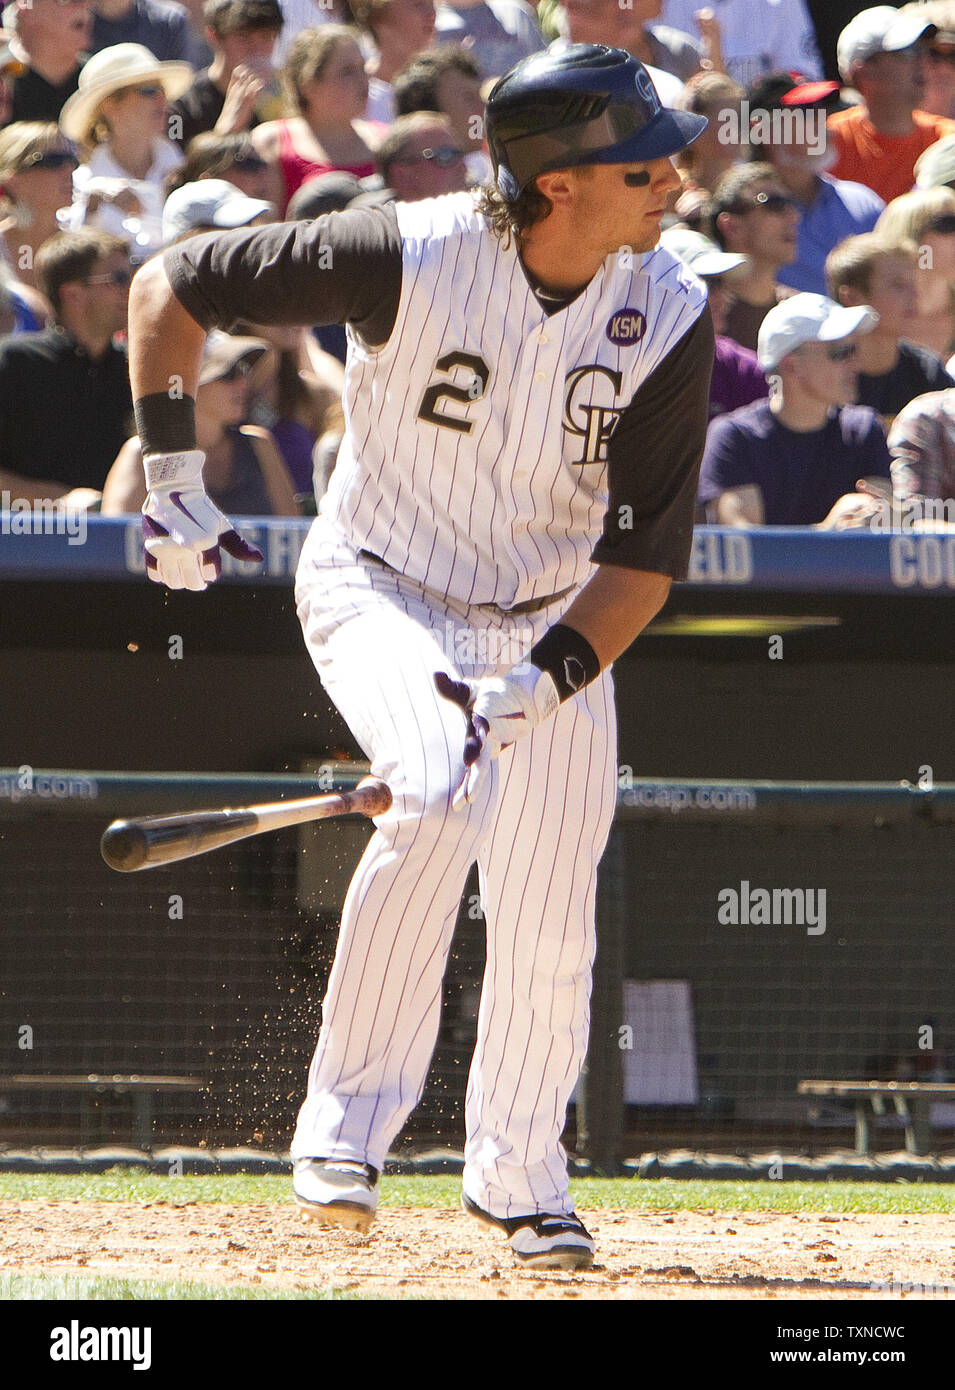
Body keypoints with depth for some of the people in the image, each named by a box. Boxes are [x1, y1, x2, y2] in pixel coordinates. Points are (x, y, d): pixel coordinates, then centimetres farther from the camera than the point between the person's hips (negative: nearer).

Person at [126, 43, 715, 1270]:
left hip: (557, 623, 4)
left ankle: (516, 1177, 27)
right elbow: (169, 286, -12)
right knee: (444, 790, -33)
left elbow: (646, 557, -13)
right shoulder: (412, 258, -25)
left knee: (550, 938, 0)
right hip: (379, 590, -4)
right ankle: (348, 1119, -20)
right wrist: (170, 477, -14)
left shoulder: (667, 318, -16)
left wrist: (537, 686, -26)